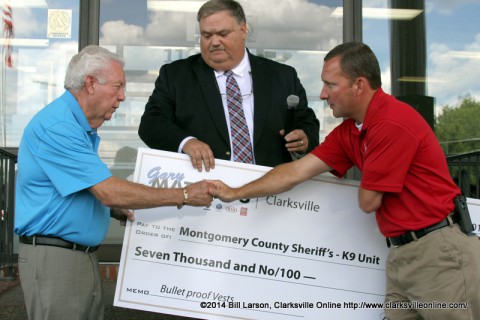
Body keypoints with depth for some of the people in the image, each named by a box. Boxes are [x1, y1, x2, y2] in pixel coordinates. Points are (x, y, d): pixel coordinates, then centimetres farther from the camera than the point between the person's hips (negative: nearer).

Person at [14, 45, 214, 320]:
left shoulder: (83, 128, 14)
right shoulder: (58, 127, -19)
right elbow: (110, 192, -24)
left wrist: (118, 211, 4)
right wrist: (184, 196, -19)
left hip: (86, 254, 9)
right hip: (54, 256, -9)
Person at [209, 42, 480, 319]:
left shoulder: (394, 122, -20)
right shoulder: (348, 132, 7)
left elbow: (368, 202, -14)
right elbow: (296, 172, 8)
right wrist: (235, 193, 10)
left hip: (438, 250, -8)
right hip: (400, 253, 8)